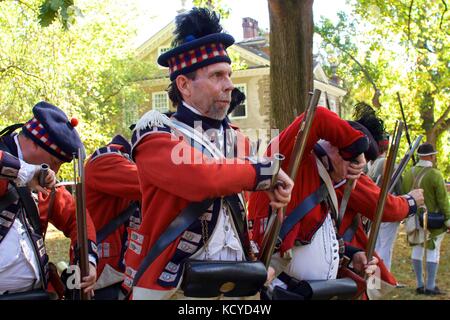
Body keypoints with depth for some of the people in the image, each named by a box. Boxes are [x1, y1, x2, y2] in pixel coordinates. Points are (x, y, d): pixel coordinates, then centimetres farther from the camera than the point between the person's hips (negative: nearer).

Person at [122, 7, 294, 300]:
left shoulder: (238, 141, 10)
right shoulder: (155, 136, -9)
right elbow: (201, 177, -26)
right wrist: (265, 172, -14)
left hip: (237, 287, 6)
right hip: (172, 288, -5)